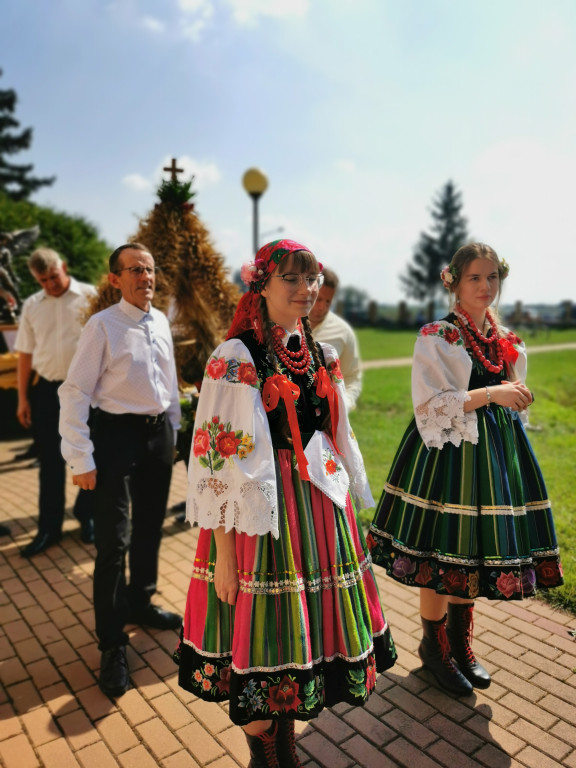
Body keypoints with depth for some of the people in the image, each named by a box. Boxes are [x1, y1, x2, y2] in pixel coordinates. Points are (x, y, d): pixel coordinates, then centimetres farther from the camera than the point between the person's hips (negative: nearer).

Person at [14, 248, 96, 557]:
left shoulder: (89, 296, -3)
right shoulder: (32, 305, 7)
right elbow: (25, 353, 10)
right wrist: (23, 398, 7)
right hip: (46, 390, 3)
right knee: (50, 462, 11)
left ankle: (86, 517, 29)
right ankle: (49, 528, 24)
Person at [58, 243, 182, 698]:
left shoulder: (161, 322, 5)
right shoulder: (102, 326, -14)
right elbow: (75, 393, -15)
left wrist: (173, 428, 16)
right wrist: (82, 460, -17)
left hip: (158, 432, 6)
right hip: (117, 433, -6)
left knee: (150, 528, 19)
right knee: (114, 540, -1)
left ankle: (139, 602, 43)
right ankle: (112, 645, 17)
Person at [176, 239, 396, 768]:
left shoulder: (321, 356, 8)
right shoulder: (235, 359, -12)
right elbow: (215, 457, -14)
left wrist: (350, 506, 16)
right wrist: (224, 550, -14)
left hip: (323, 503, 7)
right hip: (262, 514, -6)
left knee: (307, 623, 18)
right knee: (262, 631, 8)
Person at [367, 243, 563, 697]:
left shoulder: (508, 342, 12)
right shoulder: (435, 337, -7)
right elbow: (431, 407, -16)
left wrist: (517, 395, 2)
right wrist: (491, 393, -19)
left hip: (496, 453, 6)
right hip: (448, 452, -6)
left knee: (477, 552, 12)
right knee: (443, 555, 2)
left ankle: (460, 645, 33)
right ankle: (434, 646, 27)